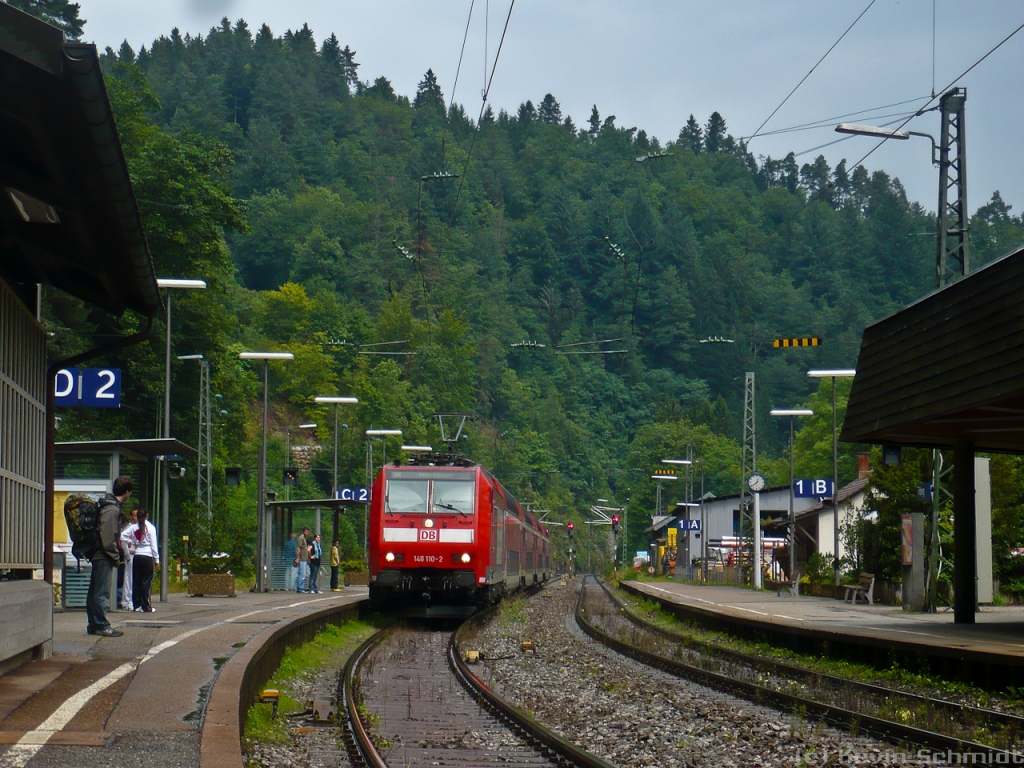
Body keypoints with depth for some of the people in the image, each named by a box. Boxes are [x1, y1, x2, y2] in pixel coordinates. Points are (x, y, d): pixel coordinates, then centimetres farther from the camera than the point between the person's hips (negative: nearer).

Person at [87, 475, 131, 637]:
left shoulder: (108, 505, 15)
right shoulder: (112, 509, -16)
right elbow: (108, 537, -21)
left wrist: (116, 554, 16)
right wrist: (116, 556, -14)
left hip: (97, 555, 10)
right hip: (104, 556, -10)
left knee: (95, 591, 12)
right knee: (102, 592, -7)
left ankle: (94, 624, 18)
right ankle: (101, 626, -6)